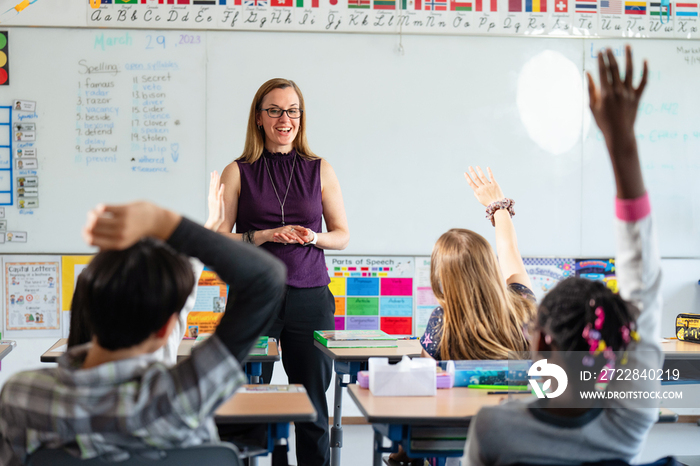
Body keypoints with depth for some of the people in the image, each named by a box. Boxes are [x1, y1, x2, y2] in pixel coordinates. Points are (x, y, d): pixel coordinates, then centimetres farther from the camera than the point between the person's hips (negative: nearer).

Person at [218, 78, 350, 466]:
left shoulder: (320, 170, 9)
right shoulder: (238, 172, 5)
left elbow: (342, 235, 13)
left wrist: (313, 237, -7)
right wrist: (264, 236, -13)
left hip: (310, 298, 1)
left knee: (313, 403, 4)